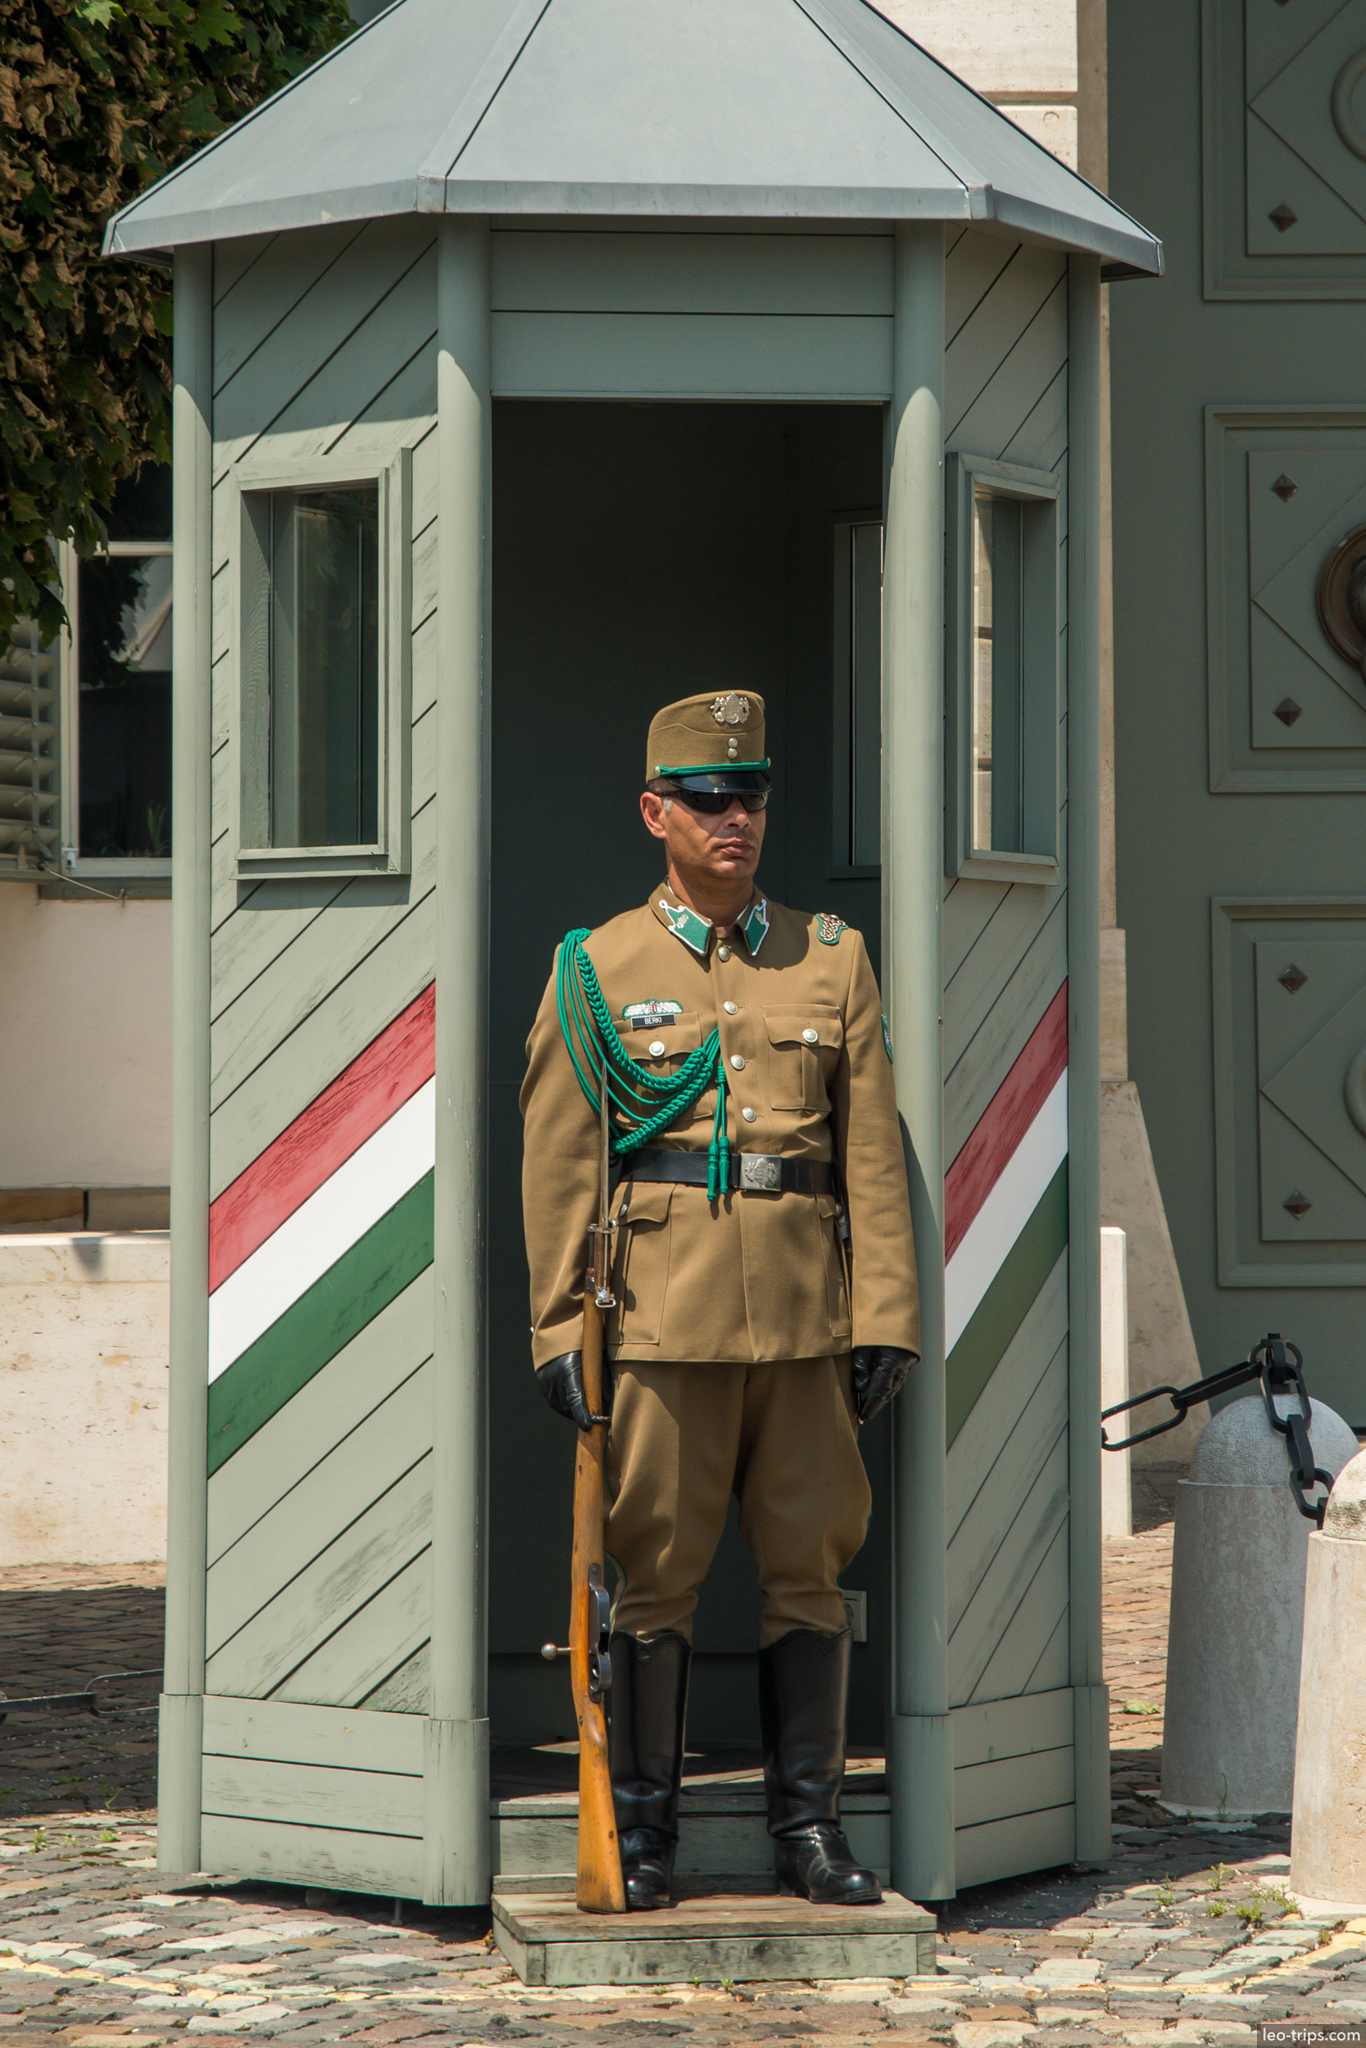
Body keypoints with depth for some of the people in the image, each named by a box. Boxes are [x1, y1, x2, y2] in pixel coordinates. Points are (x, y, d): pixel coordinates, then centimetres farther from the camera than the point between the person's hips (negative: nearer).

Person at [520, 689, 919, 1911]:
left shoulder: (832, 960, 9)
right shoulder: (598, 971, 4)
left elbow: (873, 1153, 6)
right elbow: (558, 1167, 2)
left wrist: (886, 1315, 0)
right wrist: (559, 1329, -3)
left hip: (805, 1316, 2)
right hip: (662, 1317, -2)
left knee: (809, 1567, 4)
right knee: (658, 1570, 1)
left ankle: (810, 1826, 11)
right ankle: (643, 1829, 9)